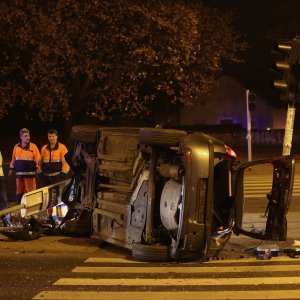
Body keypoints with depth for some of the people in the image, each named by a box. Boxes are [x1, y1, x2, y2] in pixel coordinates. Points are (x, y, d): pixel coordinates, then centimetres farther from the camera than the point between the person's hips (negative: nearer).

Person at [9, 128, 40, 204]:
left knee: (30, 192, -3)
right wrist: (11, 169, 17)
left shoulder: (33, 146, -3)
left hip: (30, 173, -4)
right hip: (19, 173, 4)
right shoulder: (16, 147, 9)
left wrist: (38, 169, -10)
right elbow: (13, 159, 17)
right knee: (19, 192, 10)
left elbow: (37, 159, -4)